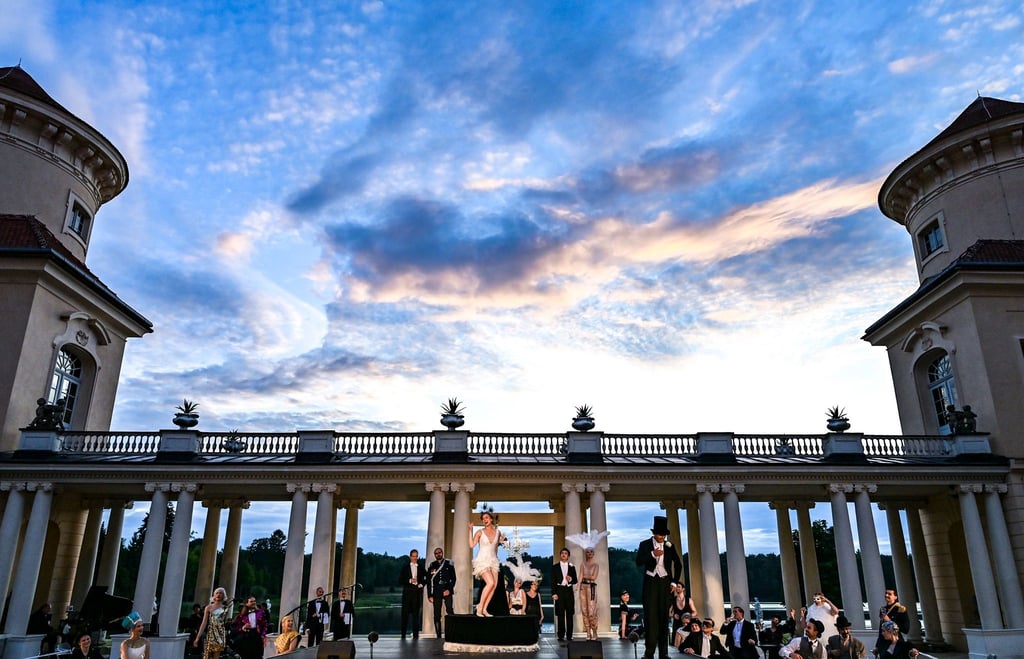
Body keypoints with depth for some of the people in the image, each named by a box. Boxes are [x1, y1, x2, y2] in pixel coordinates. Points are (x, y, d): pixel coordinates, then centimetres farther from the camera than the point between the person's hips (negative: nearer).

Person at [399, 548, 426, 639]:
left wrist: (422, 584, -3)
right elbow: (400, 580, 2)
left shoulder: (421, 567, 11)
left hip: (417, 592, 1)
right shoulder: (405, 567, 8)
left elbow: (426, 578, 14)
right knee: (405, 613, -2)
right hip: (407, 592, -1)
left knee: (416, 613, 1)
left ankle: (415, 634, 6)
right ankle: (403, 634, 5)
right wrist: (410, 581, -11)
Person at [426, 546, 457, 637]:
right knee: (437, 615, 1)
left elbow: (453, 578, 5)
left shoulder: (449, 564, 7)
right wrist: (429, 595, 4)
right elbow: (428, 581, 10)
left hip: (447, 591, -2)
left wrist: (449, 589, -8)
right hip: (436, 592, 2)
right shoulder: (431, 566, 10)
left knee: (450, 612, -14)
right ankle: (438, 636, 5)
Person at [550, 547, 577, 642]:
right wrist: (554, 593, -8)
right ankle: (561, 635, 3)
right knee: (560, 614, -3)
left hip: (569, 591, 2)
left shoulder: (572, 567, 13)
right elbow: (553, 581, 1)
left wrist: (571, 579, -11)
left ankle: (569, 635, 8)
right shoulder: (555, 567, 6)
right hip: (559, 591, -2)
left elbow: (576, 580, 11)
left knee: (570, 614, 2)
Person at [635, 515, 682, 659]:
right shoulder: (645, 544, 0)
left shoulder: (669, 546, 6)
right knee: (650, 615, -7)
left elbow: (678, 564, 14)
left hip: (665, 583, 2)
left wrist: (674, 581, 7)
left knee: (664, 615, 2)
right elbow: (639, 562, -11)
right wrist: (653, 554, -22)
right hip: (651, 583, -2)